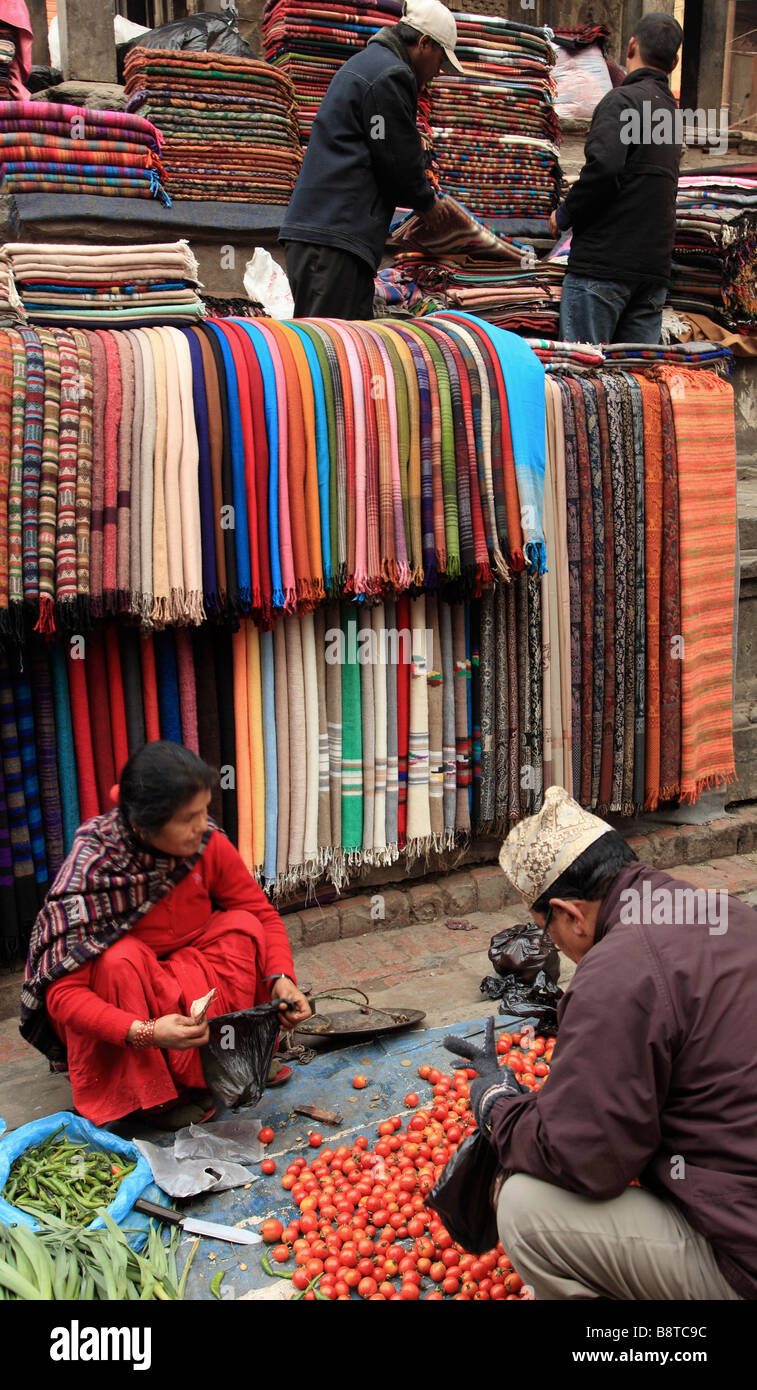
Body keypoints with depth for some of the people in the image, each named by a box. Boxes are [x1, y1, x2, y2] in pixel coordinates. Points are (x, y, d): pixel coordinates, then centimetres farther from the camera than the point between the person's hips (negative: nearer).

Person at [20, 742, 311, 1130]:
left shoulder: (208, 844, -17)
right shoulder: (91, 870, -30)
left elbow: (264, 915, -6)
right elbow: (63, 994, -31)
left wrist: (281, 977, -26)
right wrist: (146, 1033, -44)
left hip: (186, 986, 4)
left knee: (243, 927, -19)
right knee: (122, 959, -34)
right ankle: (157, 1097, -15)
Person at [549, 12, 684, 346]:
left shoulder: (623, 100, -6)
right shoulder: (669, 109, 20)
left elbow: (603, 167, -21)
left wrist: (565, 215, -7)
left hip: (604, 262, -8)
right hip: (655, 266, 8)